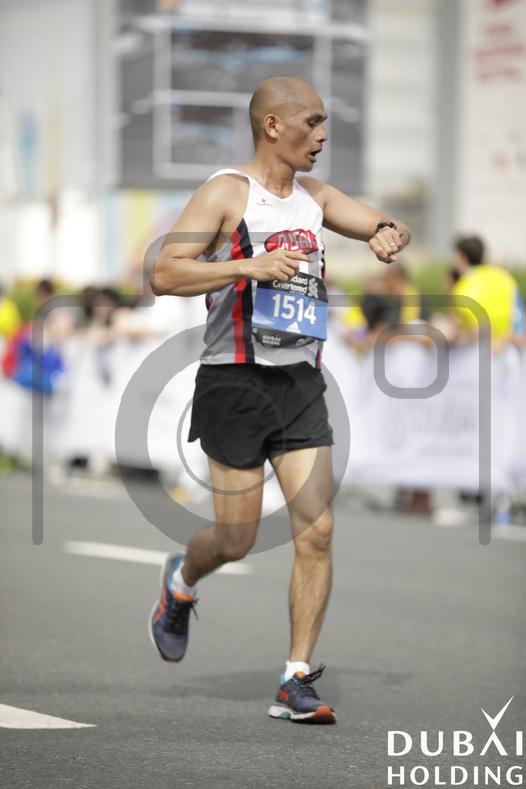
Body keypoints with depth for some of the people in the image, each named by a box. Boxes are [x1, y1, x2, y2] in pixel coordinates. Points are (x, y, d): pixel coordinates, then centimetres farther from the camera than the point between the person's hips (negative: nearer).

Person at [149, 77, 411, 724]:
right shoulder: (226, 192, -9)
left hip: (301, 384, 6)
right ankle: (180, 584, 35)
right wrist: (247, 265, -27)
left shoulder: (313, 195, 12)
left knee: (316, 532, -5)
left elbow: (385, 226, 20)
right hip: (236, 383, -6)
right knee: (237, 539, -1)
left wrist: (389, 233, -4)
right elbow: (163, 275, -16)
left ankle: (296, 682, 0)